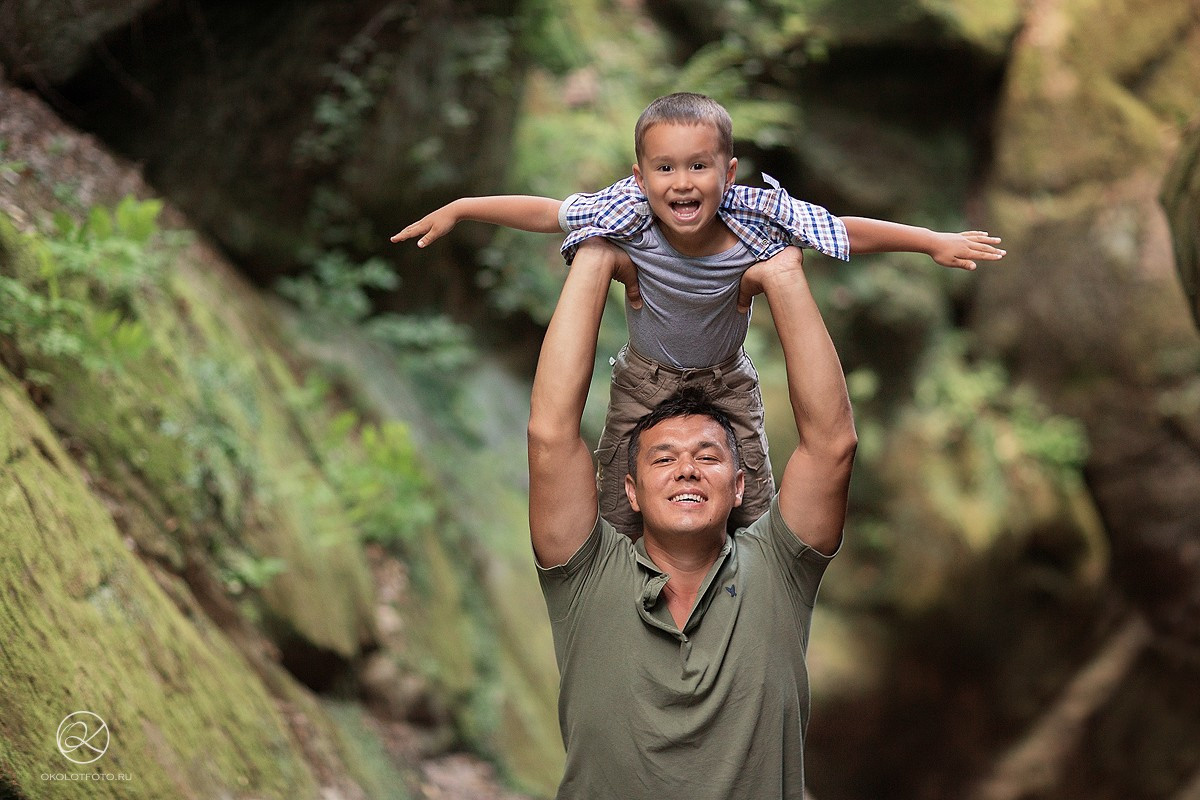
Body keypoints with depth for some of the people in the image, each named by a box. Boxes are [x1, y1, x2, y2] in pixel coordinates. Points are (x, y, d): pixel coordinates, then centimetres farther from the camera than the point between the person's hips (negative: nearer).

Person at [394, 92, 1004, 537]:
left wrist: (935, 242, -20)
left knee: (754, 512, 4)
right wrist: (458, 210, -14)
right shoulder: (629, 221, -29)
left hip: (726, 383, 0)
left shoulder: (754, 224, -29)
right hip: (645, 381, 0)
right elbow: (543, 212, -17)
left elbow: (850, 232, -20)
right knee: (617, 518, 6)